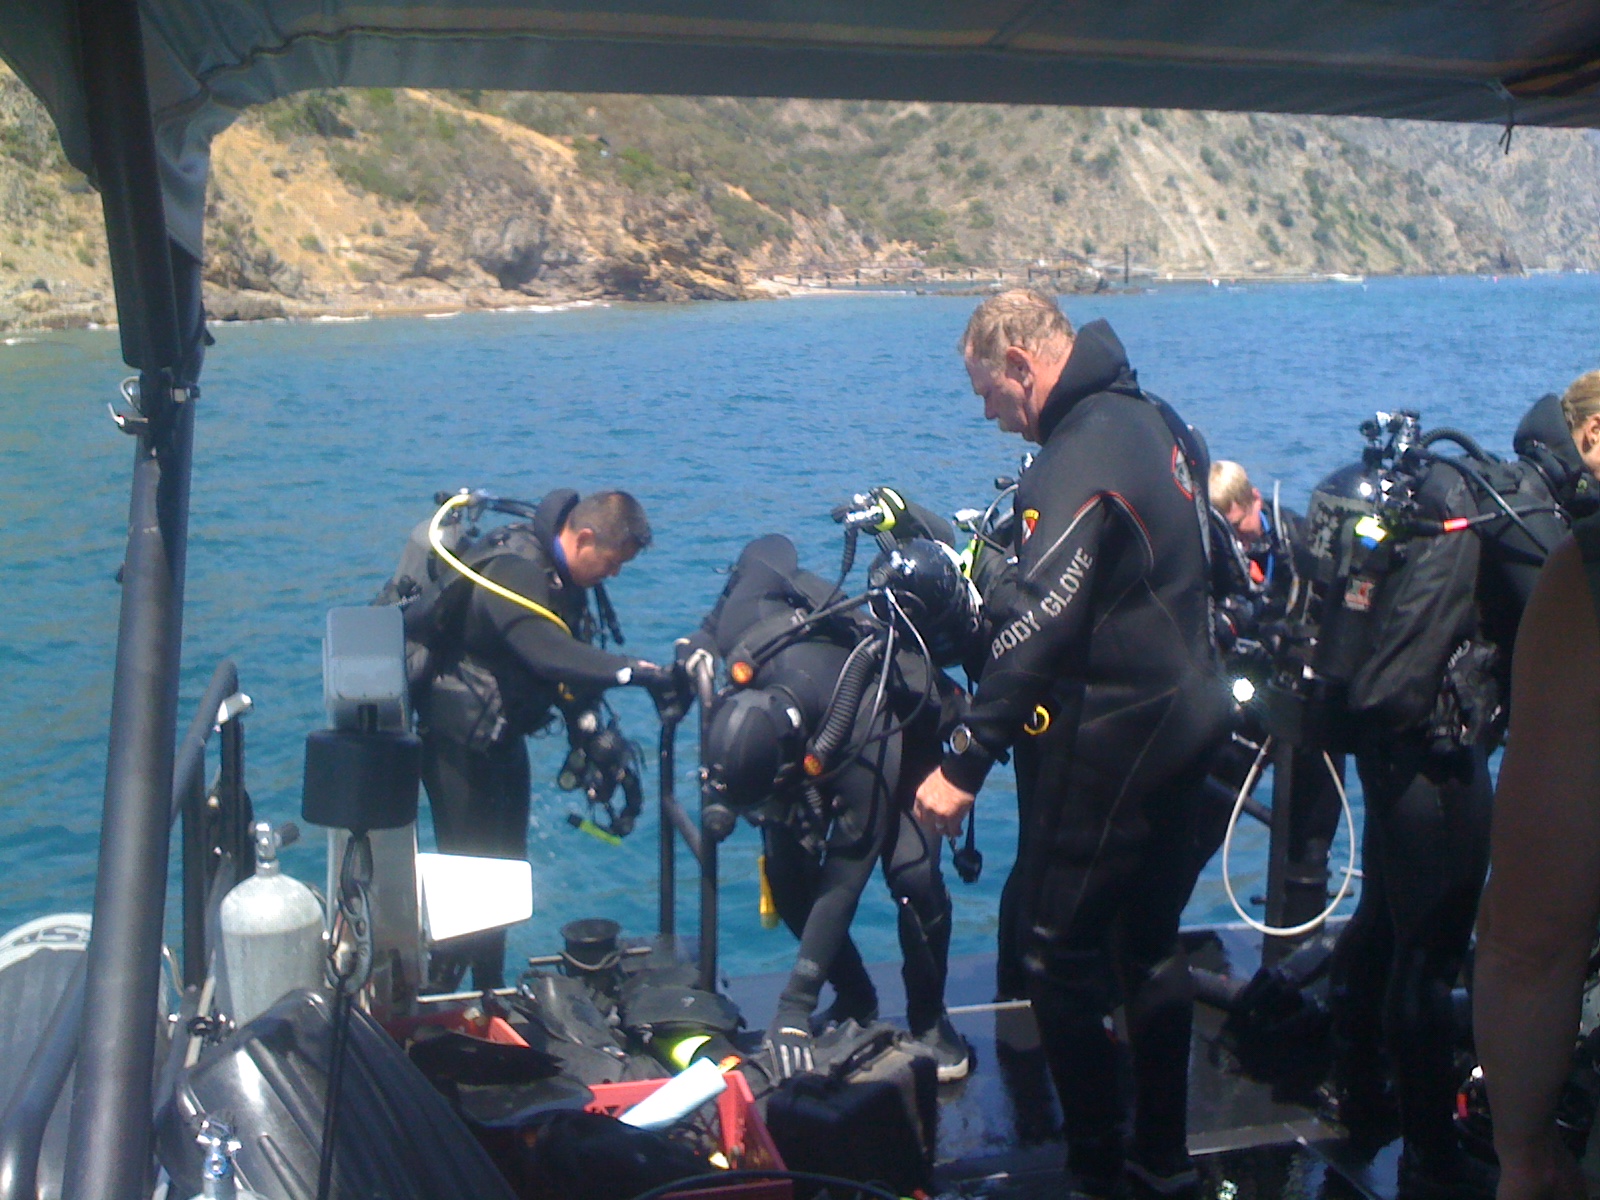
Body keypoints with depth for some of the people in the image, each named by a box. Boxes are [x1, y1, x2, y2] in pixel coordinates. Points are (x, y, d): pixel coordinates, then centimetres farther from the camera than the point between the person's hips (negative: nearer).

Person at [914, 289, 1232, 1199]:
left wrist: (964, 763, -27)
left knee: (1063, 955, 2)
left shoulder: (1083, 457, -21)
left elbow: (1035, 631, -28)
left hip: (1104, 750, -10)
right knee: (1153, 946, 18)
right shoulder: (1157, 420, 9)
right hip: (1186, 724, 10)